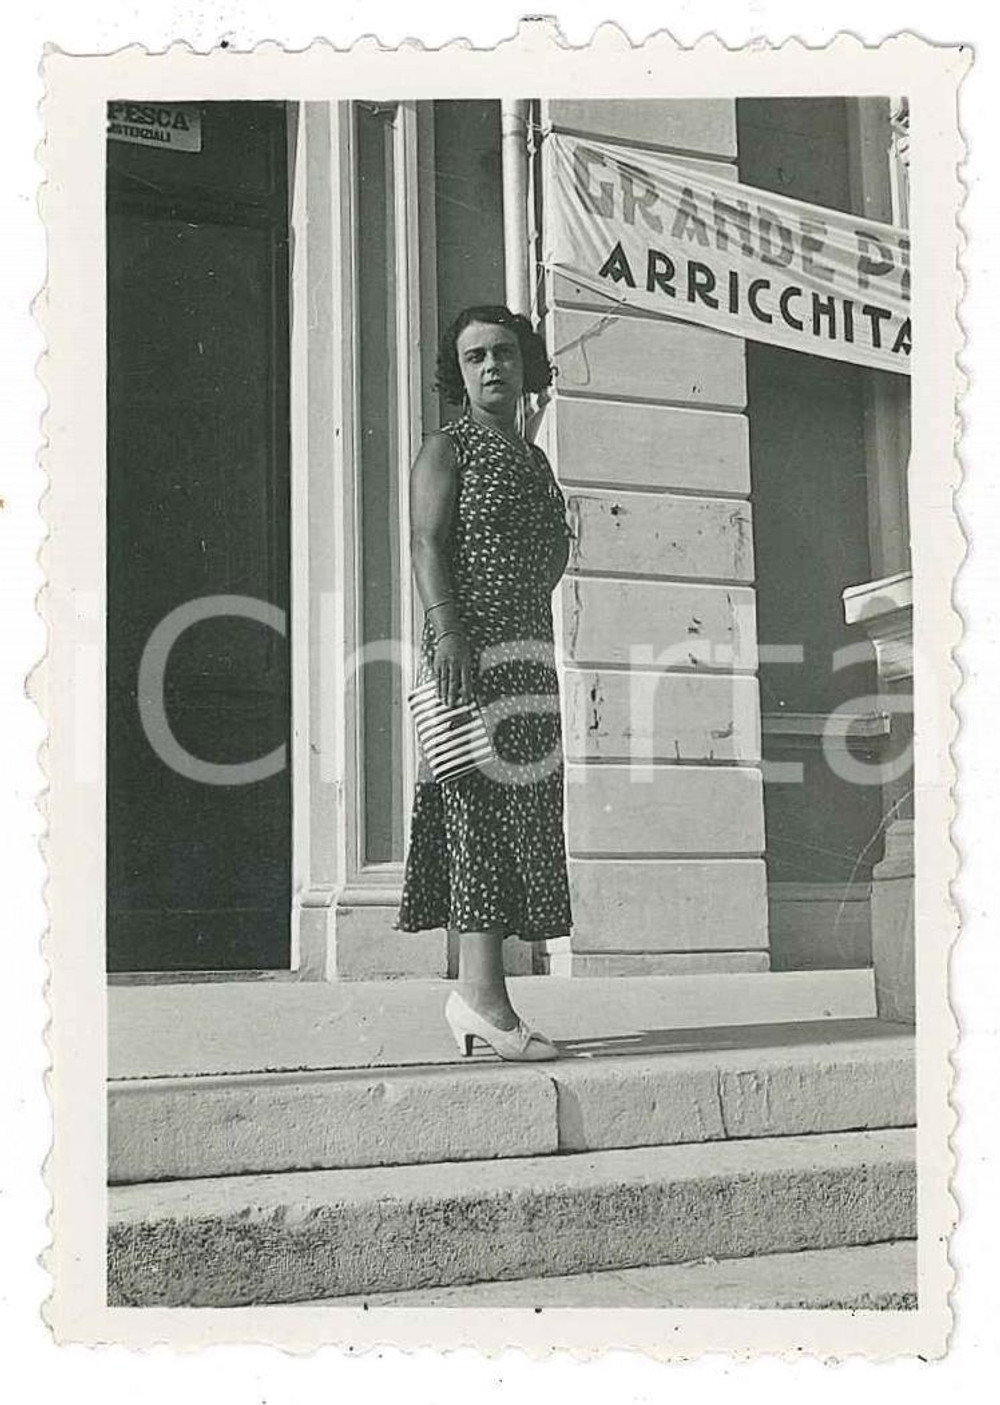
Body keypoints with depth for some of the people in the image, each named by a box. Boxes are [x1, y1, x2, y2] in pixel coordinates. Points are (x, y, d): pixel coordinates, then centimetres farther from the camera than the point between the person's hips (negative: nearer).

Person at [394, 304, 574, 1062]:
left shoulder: (534, 458, 23)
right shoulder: (448, 449, 2)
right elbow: (428, 543, -10)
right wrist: (447, 629, -21)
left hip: (531, 653, 8)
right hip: (474, 650, -8)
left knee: (520, 813, 5)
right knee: (482, 803, -14)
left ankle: (480, 988, 9)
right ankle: (481, 988, -16)